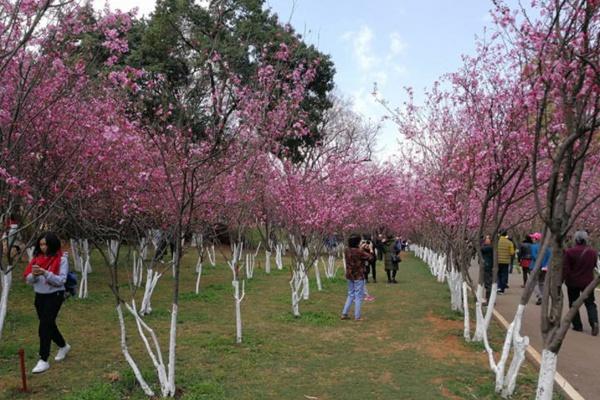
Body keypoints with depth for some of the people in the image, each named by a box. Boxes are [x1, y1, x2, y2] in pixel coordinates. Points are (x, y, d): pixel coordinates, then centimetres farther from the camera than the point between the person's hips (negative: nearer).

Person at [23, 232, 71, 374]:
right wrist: (33, 274, -19)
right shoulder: (37, 258, 4)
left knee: (44, 326, -12)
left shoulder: (61, 259, -12)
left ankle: (43, 360, -4)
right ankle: (63, 346, 41)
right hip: (39, 296, 6)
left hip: (54, 295, -6)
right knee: (48, 324, 18)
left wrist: (45, 273, -28)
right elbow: (28, 280, 3)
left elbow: (61, 280, -17)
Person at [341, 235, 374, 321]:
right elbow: (370, 257, -11)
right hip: (358, 276, -7)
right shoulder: (359, 252, -20)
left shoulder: (347, 251, 1)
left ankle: (344, 314, 17)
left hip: (349, 276, 7)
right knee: (359, 296, 4)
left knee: (351, 295, 19)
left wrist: (361, 248, 16)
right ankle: (357, 316, 8)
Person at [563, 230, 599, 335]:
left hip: (573, 282, -2)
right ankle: (594, 322, -10)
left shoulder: (569, 252, -14)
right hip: (588, 282, 3)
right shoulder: (593, 252, -2)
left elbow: (565, 269, -14)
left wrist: (561, 280, -8)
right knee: (590, 303, 12)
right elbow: (595, 266, 10)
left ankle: (577, 325, 12)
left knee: (574, 303, 10)